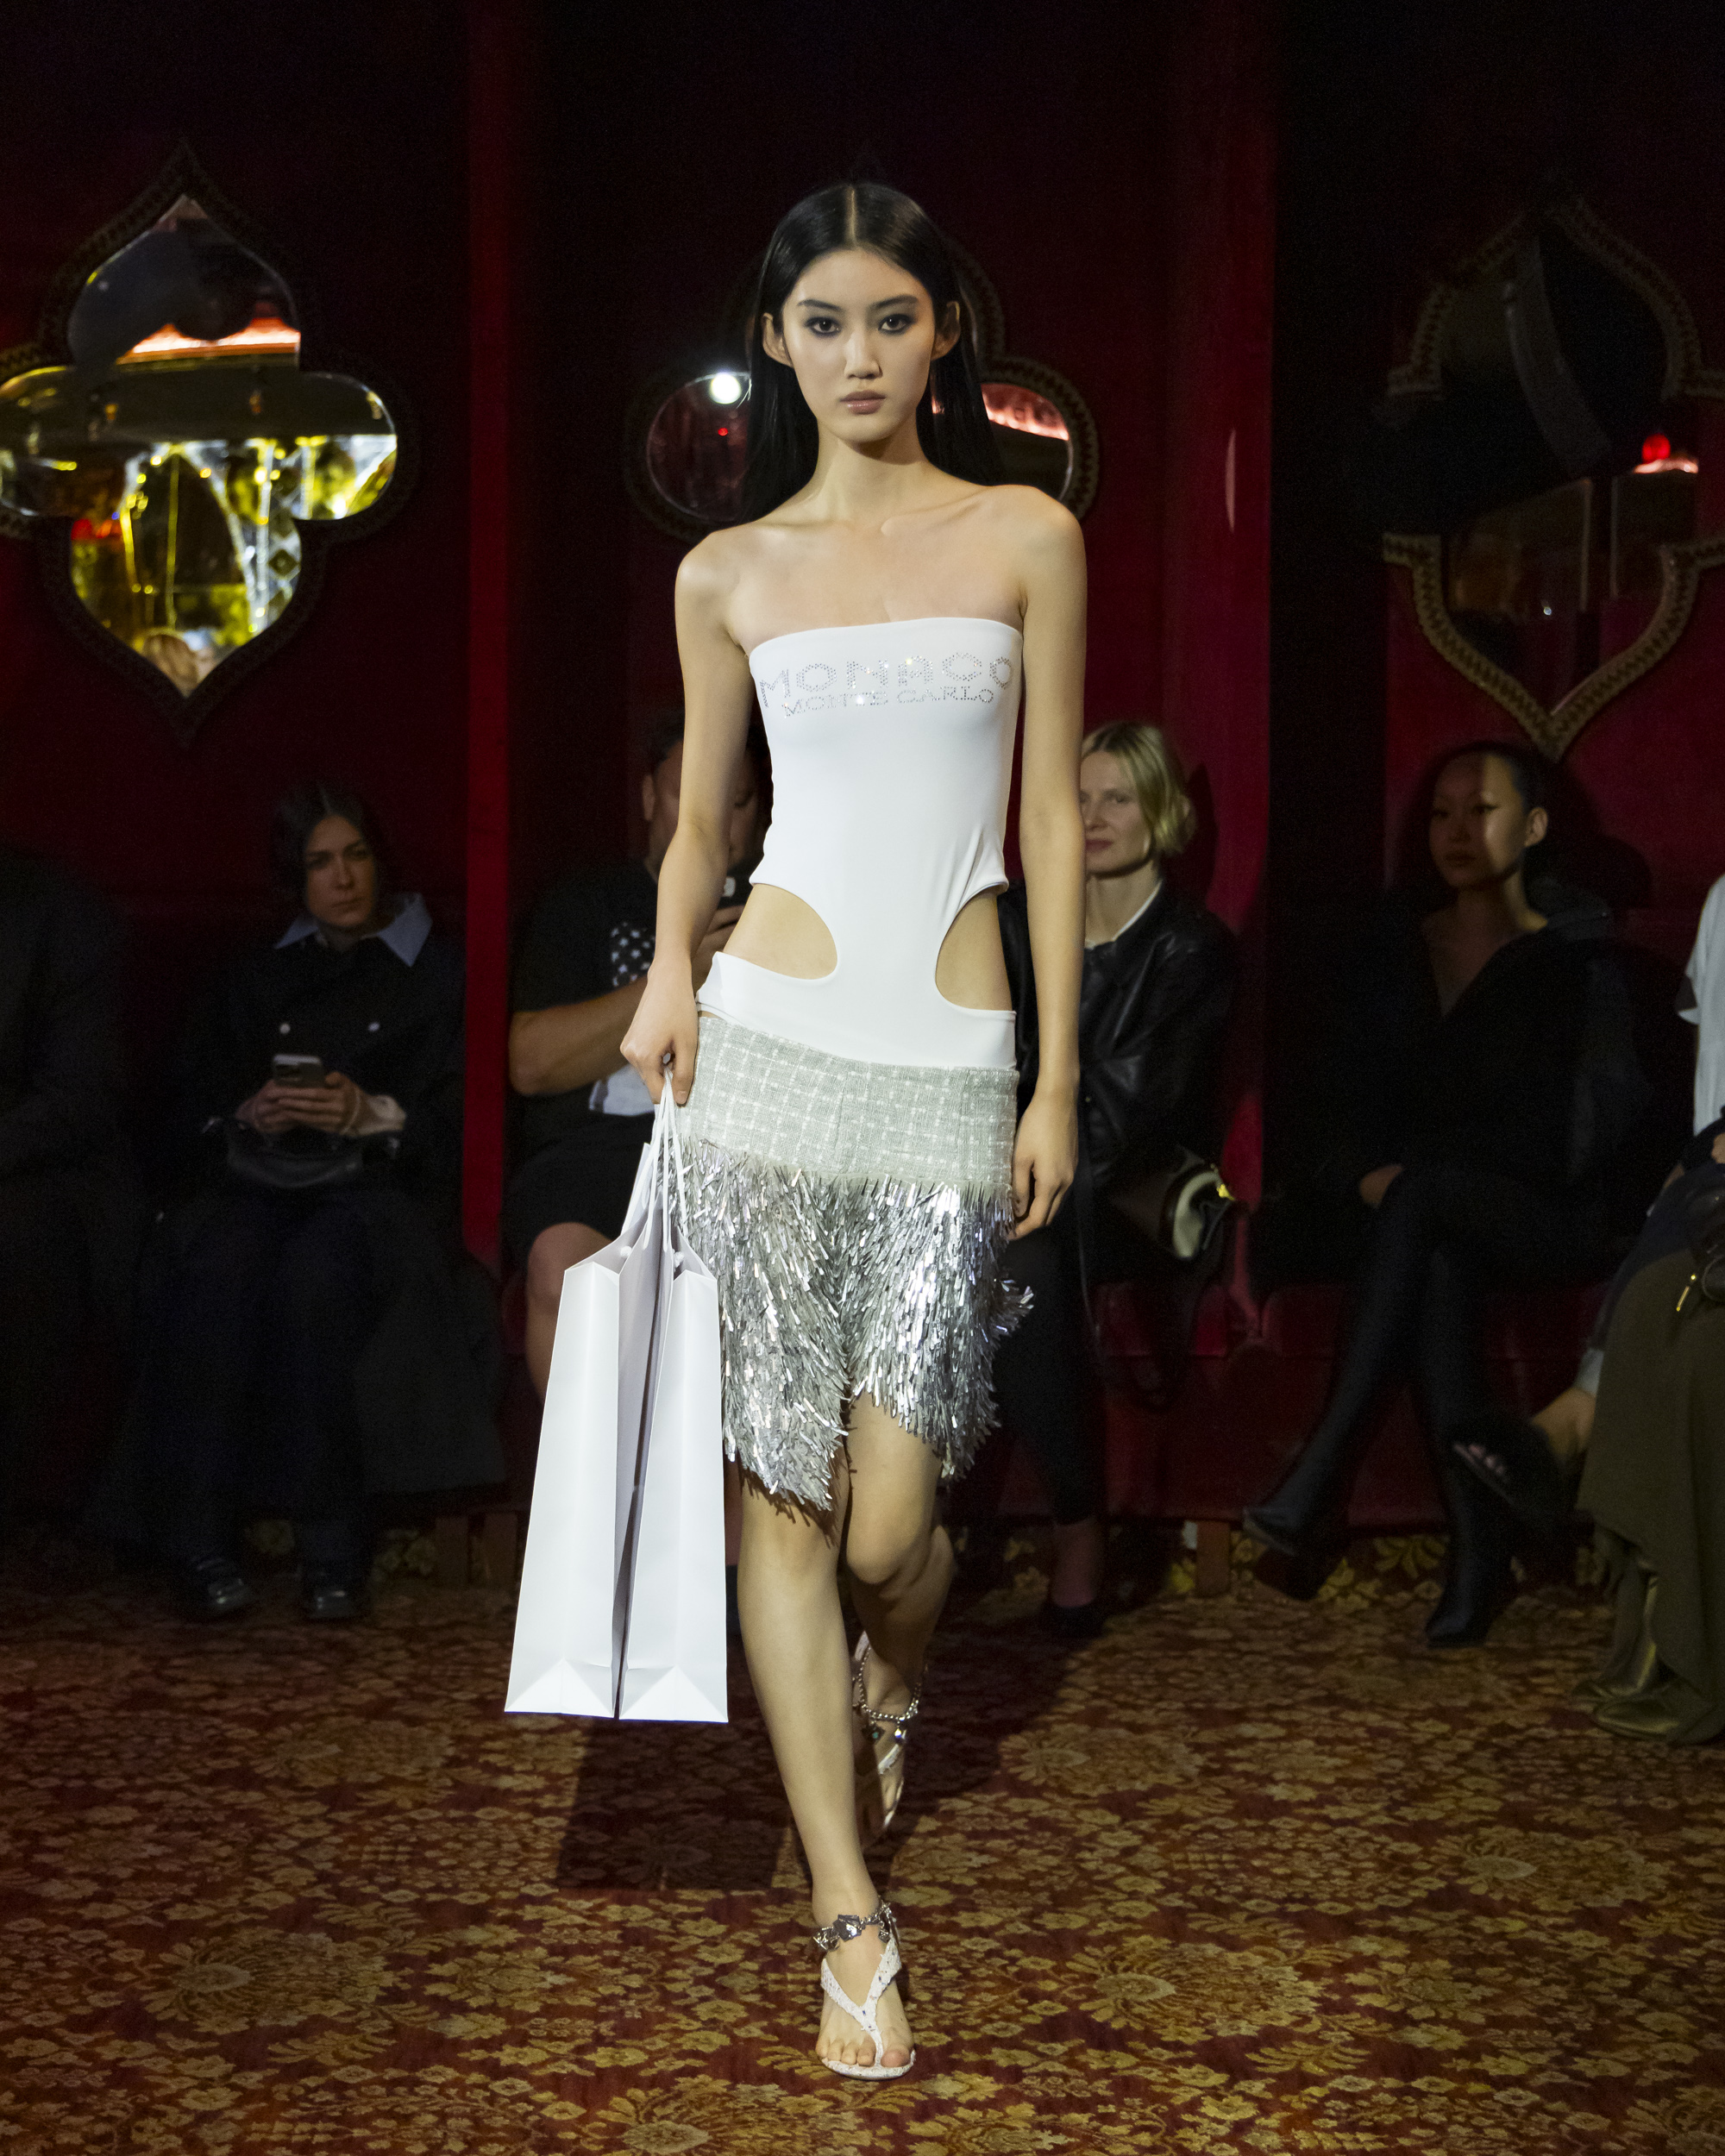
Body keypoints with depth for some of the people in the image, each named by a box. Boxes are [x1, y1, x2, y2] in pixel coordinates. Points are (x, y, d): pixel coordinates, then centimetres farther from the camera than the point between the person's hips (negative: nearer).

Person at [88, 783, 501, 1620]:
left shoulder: (439, 972, 16)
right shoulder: (259, 982, 27)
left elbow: (460, 1118, 2)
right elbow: (192, 1098, 16)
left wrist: (371, 1113, -15)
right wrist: (251, 1112, -6)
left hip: (382, 1185, -3)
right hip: (263, 1183, 3)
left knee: (319, 1265, -38)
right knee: (215, 1265, -33)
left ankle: (332, 1551, -35)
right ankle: (201, 1542, -33)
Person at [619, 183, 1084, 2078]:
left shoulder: (1026, 539, 6)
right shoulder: (729, 572, 10)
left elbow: (1053, 819, 6)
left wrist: (1059, 1082, 3)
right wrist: (671, 966, -2)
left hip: (952, 1064, -1)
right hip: (770, 1050, 1)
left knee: (887, 1525, -4)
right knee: (784, 1497, -1)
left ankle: (886, 1693, 35)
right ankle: (854, 1929, 10)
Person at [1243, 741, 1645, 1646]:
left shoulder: (1577, 959, 5)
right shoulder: (1397, 950, 18)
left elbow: (1583, 1130, -4)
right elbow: (1355, 1096, 14)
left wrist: (1414, 1176, -13)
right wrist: (1370, 1169, -9)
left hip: (1547, 1217, -3)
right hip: (1431, 1215, 3)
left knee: (1426, 1200, -36)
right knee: (1438, 1262, -35)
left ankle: (1320, 1484, -41)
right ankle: (1479, 1548, -37)